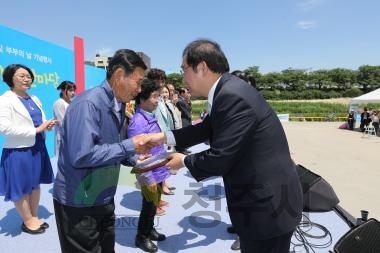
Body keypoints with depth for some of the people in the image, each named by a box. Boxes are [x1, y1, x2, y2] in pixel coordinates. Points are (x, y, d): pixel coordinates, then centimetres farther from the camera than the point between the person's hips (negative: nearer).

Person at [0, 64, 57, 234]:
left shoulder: (34, 99, 11)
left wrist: (47, 125, -5)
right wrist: (36, 130, -21)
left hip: (37, 148, 7)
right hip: (18, 151, -7)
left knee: (36, 184, 16)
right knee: (21, 188, 8)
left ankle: (34, 217, 32)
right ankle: (28, 221, 25)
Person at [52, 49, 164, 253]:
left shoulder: (118, 106, 5)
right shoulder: (88, 103, -23)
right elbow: (81, 156, -31)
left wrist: (135, 159, -2)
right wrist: (130, 145, -24)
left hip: (103, 199, 8)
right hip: (78, 204, -8)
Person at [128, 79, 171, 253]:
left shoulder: (151, 116, 4)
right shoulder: (138, 122, -22)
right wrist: (148, 179, -20)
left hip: (158, 172, 8)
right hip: (149, 175, -8)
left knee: (155, 205, 22)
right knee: (149, 207, 9)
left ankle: (150, 229, 42)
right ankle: (141, 237, 31)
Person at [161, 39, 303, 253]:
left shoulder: (232, 96, -28)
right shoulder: (228, 90, 4)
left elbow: (218, 159, -26)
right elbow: (207, 128, 15)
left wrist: (184, 161, -6)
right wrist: (165, 137, 10)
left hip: (268, 205, -9)